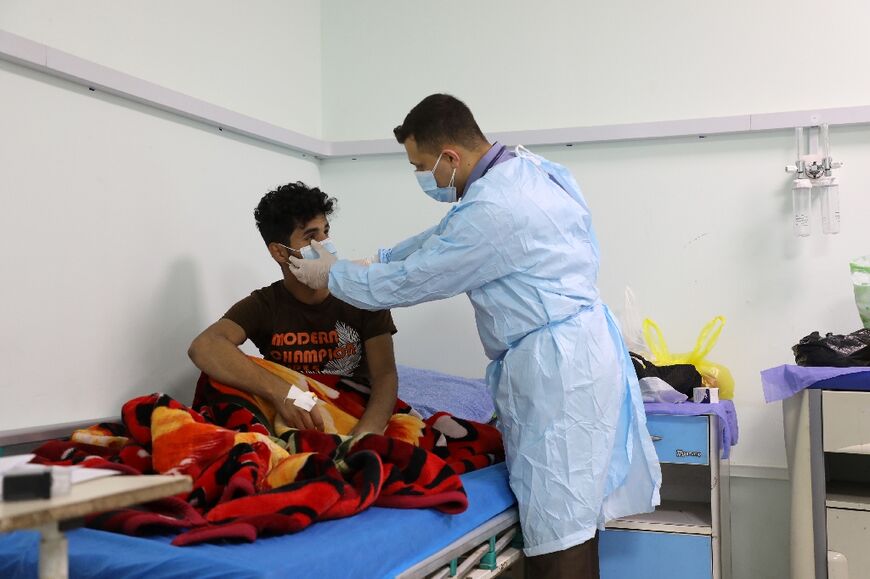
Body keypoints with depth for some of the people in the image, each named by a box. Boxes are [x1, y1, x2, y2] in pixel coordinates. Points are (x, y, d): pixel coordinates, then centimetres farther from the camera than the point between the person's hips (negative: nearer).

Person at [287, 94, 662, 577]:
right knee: (573, 512, 13)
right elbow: (447, 236, 24)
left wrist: (332, 276, 7)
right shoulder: (523, 167, 10)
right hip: (573, 351, 10)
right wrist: (375, 260, 22)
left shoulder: (491, 210, -20)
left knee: (557, 529, -6)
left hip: (555, 366, -10)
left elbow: (410, 282, -9)